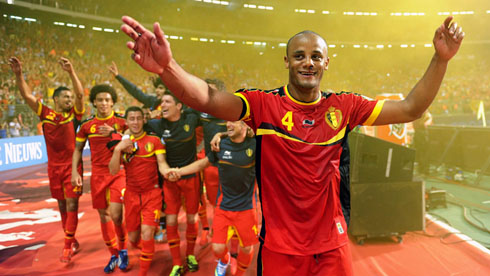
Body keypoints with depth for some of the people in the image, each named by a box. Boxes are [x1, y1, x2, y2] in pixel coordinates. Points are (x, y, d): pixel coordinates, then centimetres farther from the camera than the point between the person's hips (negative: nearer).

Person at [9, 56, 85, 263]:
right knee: (62, 205, 12)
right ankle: (72, 241, 26)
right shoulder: (46, 114, 3)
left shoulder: (74, 114, -2)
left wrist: (71, 72, -27)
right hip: (54, 167, 3)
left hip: (72, 165, -3)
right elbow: (27, 95, -2)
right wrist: (18, 74, -14)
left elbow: (80, 94, -16)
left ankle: (67, 246, 0)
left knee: (71, 204, -5)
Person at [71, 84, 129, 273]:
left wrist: (114, 133, -21)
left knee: (115, 214, -14)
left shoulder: (121, 121, -3)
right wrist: (74, 172, 3)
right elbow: (78, 149, 13)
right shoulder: (86, 125, 5)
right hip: (98, 175, 4)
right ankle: (113, 254, 27)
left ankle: (123, 249, 13)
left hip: (118, 172, -3)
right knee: (103, 215, 10)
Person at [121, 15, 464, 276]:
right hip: (280, 246, -2)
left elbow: (410, 109, 2)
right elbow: (209, 99, -26)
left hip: (332, 243, 3)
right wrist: (168, 67, -45)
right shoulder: (264, 104, -11)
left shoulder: (344, 106, -1)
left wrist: (441, 59, -10)